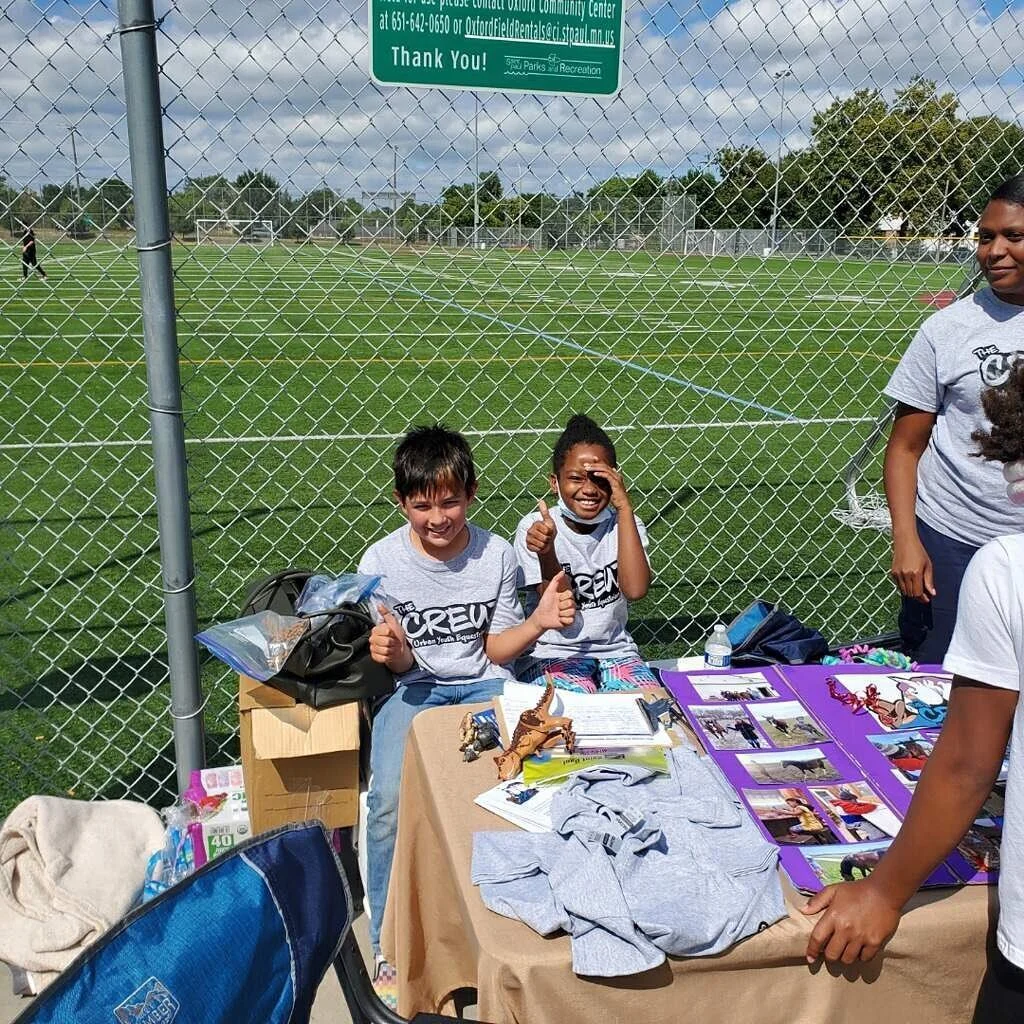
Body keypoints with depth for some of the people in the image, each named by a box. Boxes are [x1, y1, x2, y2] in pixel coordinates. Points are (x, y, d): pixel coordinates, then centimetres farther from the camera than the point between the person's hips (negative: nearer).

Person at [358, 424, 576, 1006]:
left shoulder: (497, 555, -4)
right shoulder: (383, 561, -7)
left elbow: (497, 649, 3)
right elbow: (403, 662, -2)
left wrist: (539, 621, -16)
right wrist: (389, 650, -25)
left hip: (485, 685, 1)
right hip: (416, 689, -1)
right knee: (391, 800, -27)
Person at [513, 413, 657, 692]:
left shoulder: (624, 525, -1)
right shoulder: (535, 527, -9)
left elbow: (635, 590, -21)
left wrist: (624, 507, -22)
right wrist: (546, 552, -32)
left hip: (615, 650, 3)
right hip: (552, 653, -3)